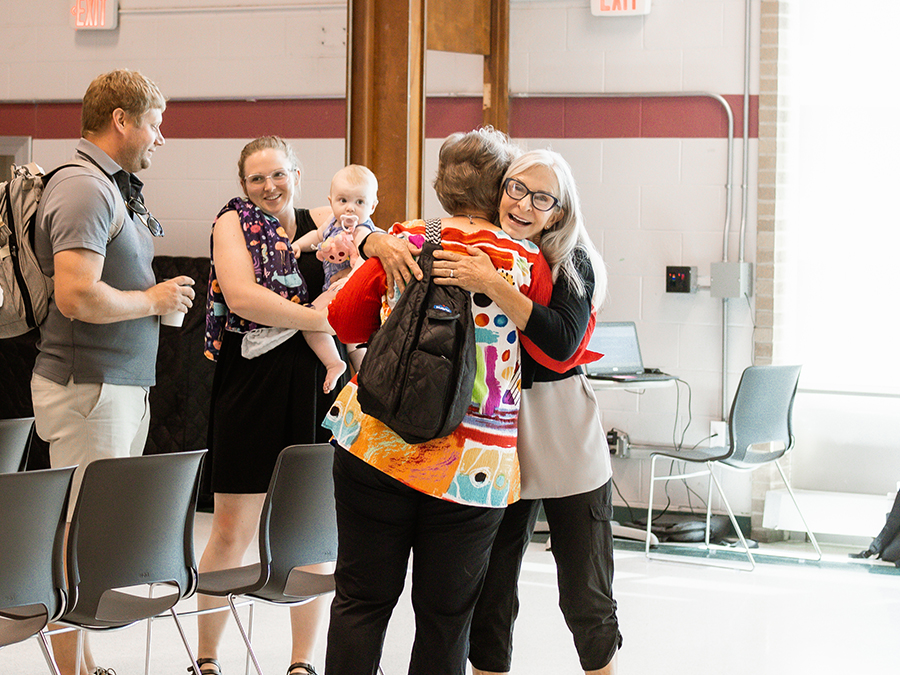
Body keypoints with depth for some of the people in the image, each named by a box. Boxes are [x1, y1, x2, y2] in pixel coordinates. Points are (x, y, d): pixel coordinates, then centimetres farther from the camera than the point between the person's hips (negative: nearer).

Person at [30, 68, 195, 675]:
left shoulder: (118, 187, 16)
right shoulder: (83, 189, -15)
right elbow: (78, 296, -25)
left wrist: (163, 293, 9)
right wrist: (153, 300, -12)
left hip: (125, 383, 10)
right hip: (87, 387, -10)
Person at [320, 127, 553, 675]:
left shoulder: (403, 242, 1)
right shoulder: (526, 262, -5)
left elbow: (345, 319, 9)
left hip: (377, 443, 2)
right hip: (471, 465, -1)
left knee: (362, 599, 10)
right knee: (445, 618, 8)